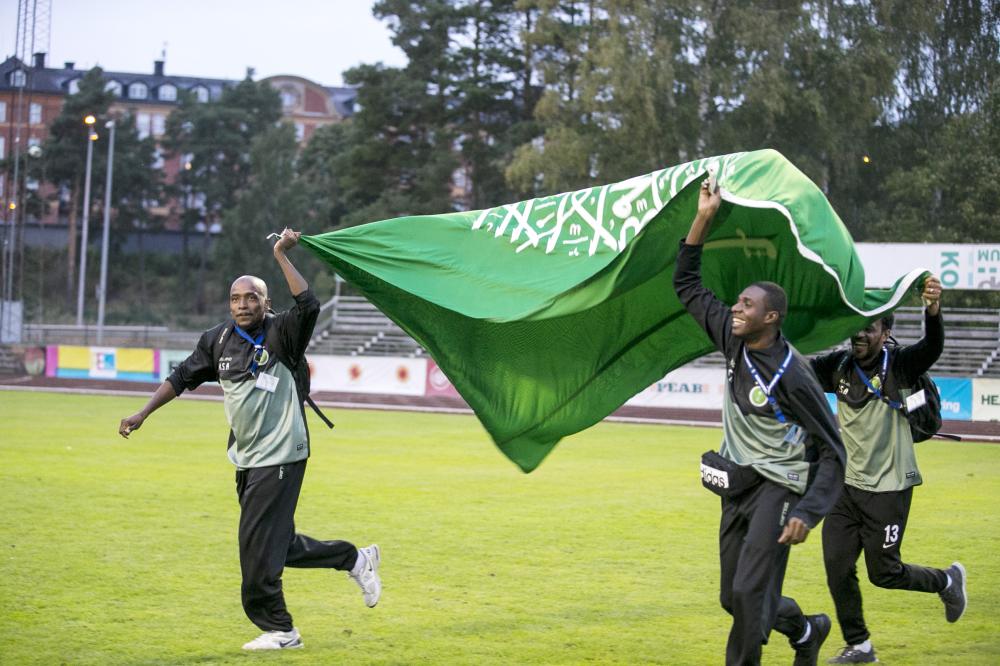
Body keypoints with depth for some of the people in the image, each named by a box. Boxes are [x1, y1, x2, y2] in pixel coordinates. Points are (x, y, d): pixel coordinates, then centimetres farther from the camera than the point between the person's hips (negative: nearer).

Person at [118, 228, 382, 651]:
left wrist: (281, 257, -27)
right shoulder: (218, 340, 7)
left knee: (258, 544, -8)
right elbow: (183, 378, 14)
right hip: (247, 459, 7)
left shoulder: (281, 334, -10)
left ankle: (277, 630, 4)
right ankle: (354, 559, 28)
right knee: (276, 543, 13)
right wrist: (142, 414, 9)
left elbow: (309, 306, -28)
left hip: (281, 457, -7)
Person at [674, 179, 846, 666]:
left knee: (750, 594, -18)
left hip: (777, 488, -7)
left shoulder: (791, 375, -19)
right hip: (738, 488, 7)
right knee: (734, 599, 13)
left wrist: (807, 512, -25)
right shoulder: (734, 342, 0)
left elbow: (831, 452, -15)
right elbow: (687, 285, 10)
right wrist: (704, 217, -1)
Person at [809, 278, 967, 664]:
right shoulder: (839, 367, 2)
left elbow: (932, 348, -29)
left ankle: (947, 582, 31)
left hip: (888, 487, -5)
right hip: (846, 485, 5)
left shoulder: (899, 367, -12)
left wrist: (933, 310, -49)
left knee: (884, 573, 2)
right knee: (837, 567, 0)